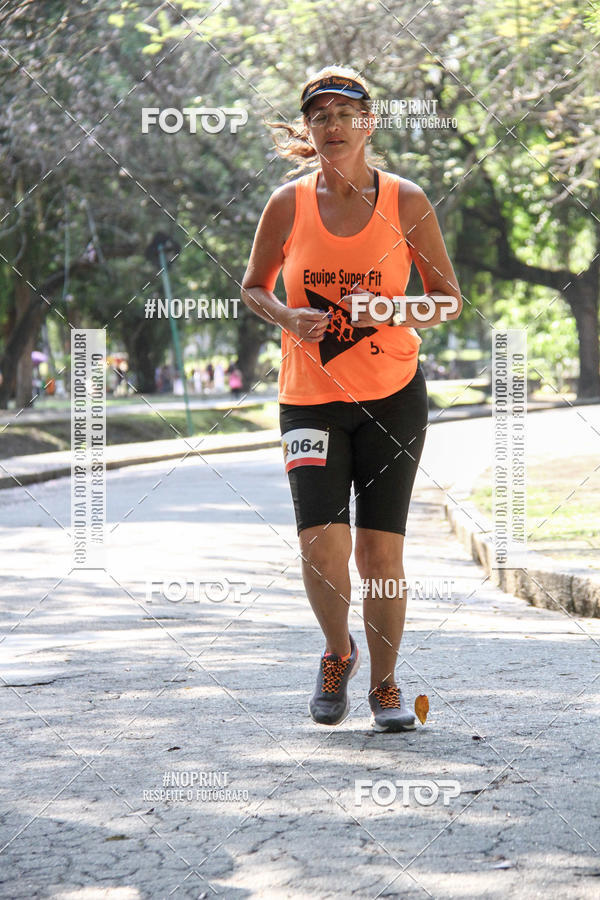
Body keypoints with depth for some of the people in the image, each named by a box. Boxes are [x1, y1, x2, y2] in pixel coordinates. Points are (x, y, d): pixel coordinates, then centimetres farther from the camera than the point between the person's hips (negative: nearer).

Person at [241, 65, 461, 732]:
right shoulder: (289, 203, -2)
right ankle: (337, 653, 16)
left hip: (393, 396, 0)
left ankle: (384, 684, 19)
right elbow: (253, 288, 11)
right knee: (320, 545, -14)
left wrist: (391, 310, -16)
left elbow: (449, 300, 4)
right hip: (309, 399, 0)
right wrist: (287, 317, -11)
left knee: (380, 552, -2)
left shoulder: (405, 201, -3)